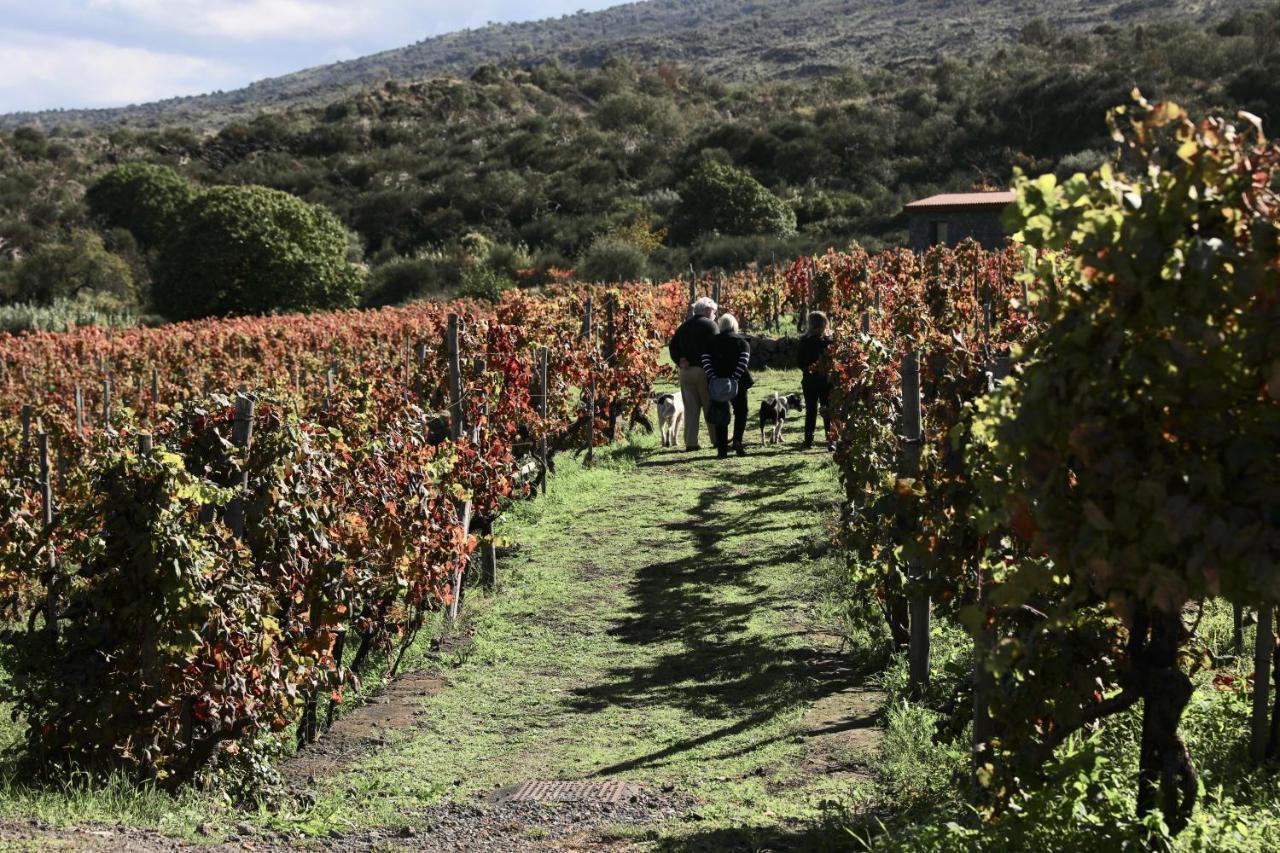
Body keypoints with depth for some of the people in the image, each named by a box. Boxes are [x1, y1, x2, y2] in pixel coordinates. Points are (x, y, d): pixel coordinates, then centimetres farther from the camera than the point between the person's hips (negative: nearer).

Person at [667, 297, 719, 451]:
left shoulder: (684, 326, 15)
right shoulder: (709, 324, -5)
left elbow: (673, 347, 9)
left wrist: (680, 361, 0)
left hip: (685, 372, 5)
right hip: (704, 371, -5)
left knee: (690, 408, 5)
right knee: (710, 407, 2)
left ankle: (690, 442, 1)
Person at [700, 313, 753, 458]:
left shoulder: (713, 341, 8)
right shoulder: (742, 342, 5)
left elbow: (705, 361, -6)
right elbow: (744, 361, -12)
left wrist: (712, 378, -12)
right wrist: (735, 378, -18)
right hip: (737, 384, -1)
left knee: (720, 416, 6)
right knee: (741, 412, 14)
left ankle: (722, 448, 3)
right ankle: (737, 441, -4)